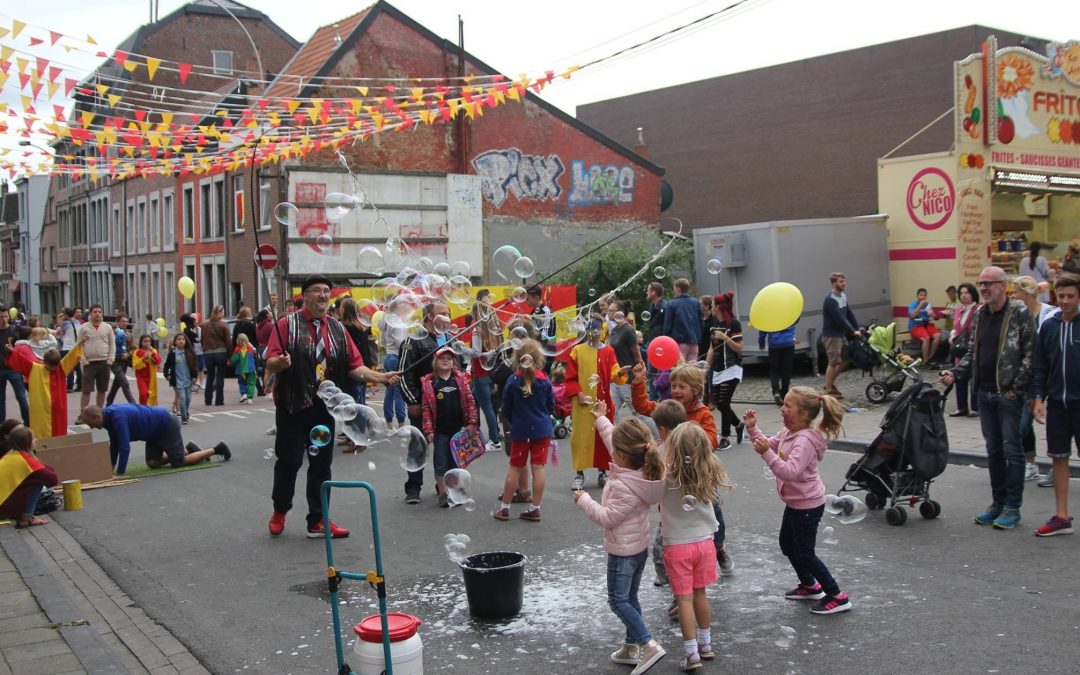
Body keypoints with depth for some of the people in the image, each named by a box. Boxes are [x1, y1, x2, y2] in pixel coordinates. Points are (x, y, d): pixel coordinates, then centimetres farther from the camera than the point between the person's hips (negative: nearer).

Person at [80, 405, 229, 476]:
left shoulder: (118, 417, -32)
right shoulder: (109, 417, -3)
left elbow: (125, 447, -34)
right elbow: (114, 444, 8)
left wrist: (120, 473, -30)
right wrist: (110, 468, 4)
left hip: (166, 425, -9)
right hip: (156, 431, 9)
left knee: (179, 462, -4)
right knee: (153, 463, 4)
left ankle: (216, 449, 10)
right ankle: (186, 449, 23)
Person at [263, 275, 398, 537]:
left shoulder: (337, 328, 10)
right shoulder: (288, 324, -4)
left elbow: (354, 367, 7)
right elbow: (270, 365, -11)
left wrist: (381, 377, -7)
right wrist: (281, 362, -32)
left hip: (324, 407, 4)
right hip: (293, 406, -4)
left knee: (321, 464, 7)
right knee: (289, 460, 2)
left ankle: (318, 521, 16)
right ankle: (279, 512, 24)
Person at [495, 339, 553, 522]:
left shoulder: (512, 381, -9)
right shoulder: (545, 381, -6)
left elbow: (506, 410, -2)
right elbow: (551, 406, 4)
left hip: (520, 430, 0)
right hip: (542, 429, 1)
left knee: (515, 468, 8)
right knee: (538, 467, 3)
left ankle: (504, 508, 16)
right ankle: (535, 509, 6)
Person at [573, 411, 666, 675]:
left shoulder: (623, 486, -30)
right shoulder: (645, 471, -3)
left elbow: (608, 517, -24)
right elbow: (615, 439, 11)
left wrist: (584, 500, -12)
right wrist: (601, 419, 21)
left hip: (623, 551, -9)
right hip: (639, 546, 9)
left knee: (618, 600, 1)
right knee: (630, 598, 17)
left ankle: (649, 645, -7)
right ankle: (631, 647, 25)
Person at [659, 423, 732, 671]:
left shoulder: (667, 476, -21)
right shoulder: (708, 475, -7)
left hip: (677, 546, -4)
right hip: (704, 542, 4)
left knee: (684, 599, 4)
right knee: (700, 594, 19)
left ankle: (692, 654, 7)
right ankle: (705, 645, 30)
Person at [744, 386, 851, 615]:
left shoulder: (804, 441, -29)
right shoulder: (788, 432, 0)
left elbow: (790, 471, -40)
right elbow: (769, 444, 13)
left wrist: (767, 453, -48)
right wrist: (753, 429, -1)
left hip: (807, 505, -10)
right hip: (795, 502, 10)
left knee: (804, 554, 0)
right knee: (787, 545, 24)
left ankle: (837, 596, 13)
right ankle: (810, 585, 42)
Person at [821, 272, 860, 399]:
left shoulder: (843, 296, 10)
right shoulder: (830, 300, -18)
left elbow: (849, 314, 12)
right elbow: (840, 319, -21)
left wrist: (857, 329, 3)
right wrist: (853, 331, -17)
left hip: (841, 334, 9)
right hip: (831, 335, -9)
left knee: (845, 360, 10)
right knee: (833, 362, -6)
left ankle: (830, 383, 23)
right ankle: (829, 390, 2)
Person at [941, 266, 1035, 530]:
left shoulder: (1020, 314, -9)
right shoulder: (979, 315, 11)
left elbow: (1030, 354, -12)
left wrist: (1016, 388, -15)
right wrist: (955, 372, 2)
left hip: (1009, 394, -6)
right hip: (985, 393, 6)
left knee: (1012, 450, 0)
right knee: (993, 450, 13)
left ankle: (1012, 507, 9)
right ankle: (998, 502, 23)